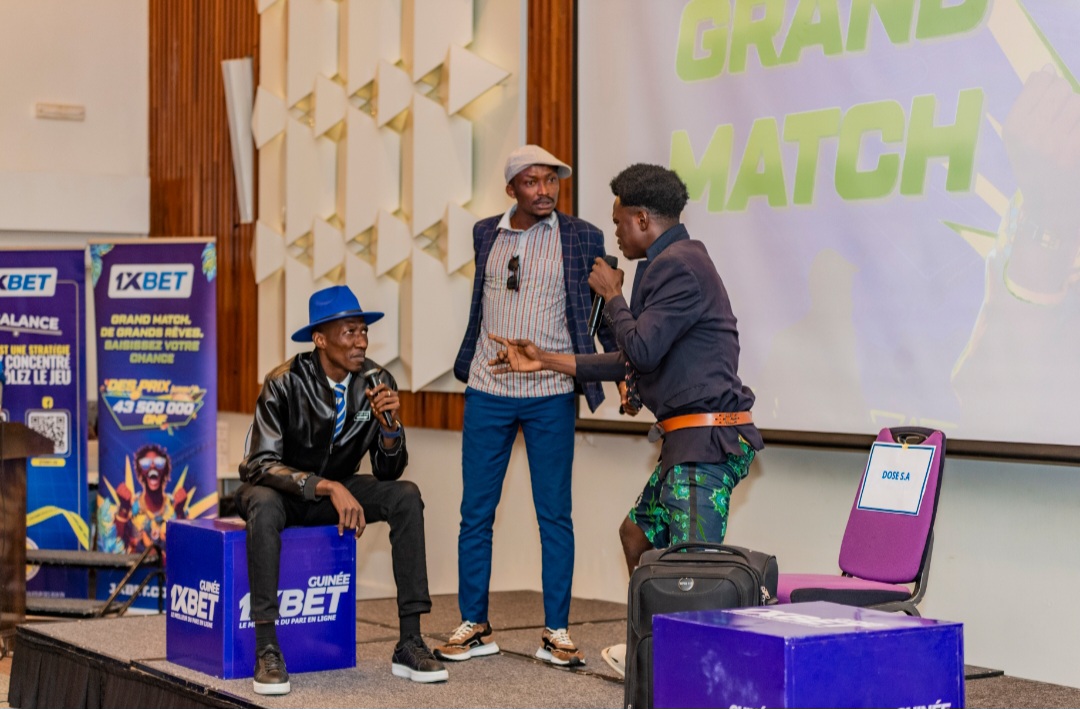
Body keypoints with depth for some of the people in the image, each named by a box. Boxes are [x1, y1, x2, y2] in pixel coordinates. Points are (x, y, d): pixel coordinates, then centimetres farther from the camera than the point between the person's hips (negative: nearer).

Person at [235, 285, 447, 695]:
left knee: (406, 496, -21)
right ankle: (266, 649, -30)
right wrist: (327, 487, -40)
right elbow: (260, 464, -28)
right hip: (279, 490, -4)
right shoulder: (285, 383, -22)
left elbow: (389, 472, -7)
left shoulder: (378, 383, -10)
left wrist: (390, 424, -27)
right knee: (265, 505, -38)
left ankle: (409, 645, -19)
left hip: (336, 489, 4)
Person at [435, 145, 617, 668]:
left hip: (551, 396, -3)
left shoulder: (581, 238, -2)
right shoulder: (486, 233, 7)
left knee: (554, 515, 2)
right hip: (488, 393, 3)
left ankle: (556, 633, 10)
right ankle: (474, 628, 15)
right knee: (476, 513, 6)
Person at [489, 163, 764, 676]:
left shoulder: (678, 265, -12)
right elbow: (632, 362, 25)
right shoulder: (675, 263, 21)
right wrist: (546, 361, 28)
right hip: (691, 439, 11)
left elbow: (642, 349, -20)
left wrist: (612, 296, -1)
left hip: (705, 440, -11)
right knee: (638, 535, 21)